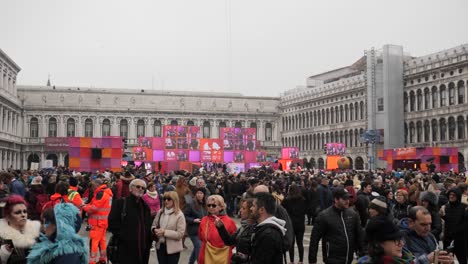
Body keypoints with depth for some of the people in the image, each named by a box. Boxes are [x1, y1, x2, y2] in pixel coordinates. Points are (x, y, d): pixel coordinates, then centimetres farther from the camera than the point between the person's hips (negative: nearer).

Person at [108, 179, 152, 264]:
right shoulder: (120, 203, -2)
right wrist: (122, 236, -15)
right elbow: (112, 223, -9)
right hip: (126, 250, -6)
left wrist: (149, 243, 11)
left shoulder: (145, 206, 18)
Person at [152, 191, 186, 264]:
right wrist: (155, 230, -12)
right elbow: (153, 225, 13)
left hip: (173, 248, -5)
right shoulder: (160, 212, 3)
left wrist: (164, 232, -23)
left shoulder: (179, 215, -13)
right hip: (160, 246, 5)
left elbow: (180, 234, -17)